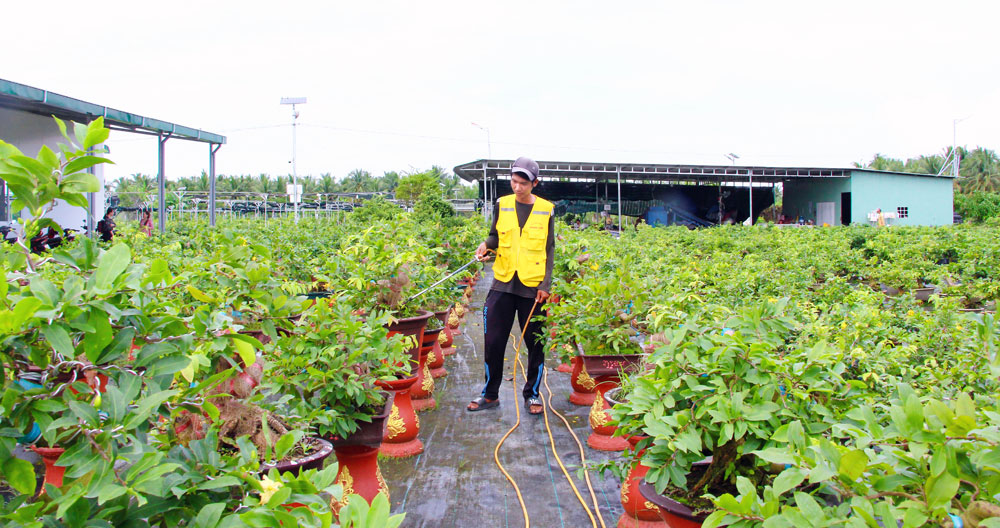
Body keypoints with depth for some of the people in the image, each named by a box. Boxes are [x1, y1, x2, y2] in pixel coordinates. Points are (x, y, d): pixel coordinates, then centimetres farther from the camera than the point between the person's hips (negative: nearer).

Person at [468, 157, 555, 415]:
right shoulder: (502, 205, 4)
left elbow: (549, 249, 3)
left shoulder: (545, 209, 0)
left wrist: (546, 285, -5)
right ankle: (490, 394, 20)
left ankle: (532, 394, 24)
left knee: (535, 343, 7)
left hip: (533, 287, -1)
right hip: (503, 284, 2)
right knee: (494, 341, 5)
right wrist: (486, 244, -9)